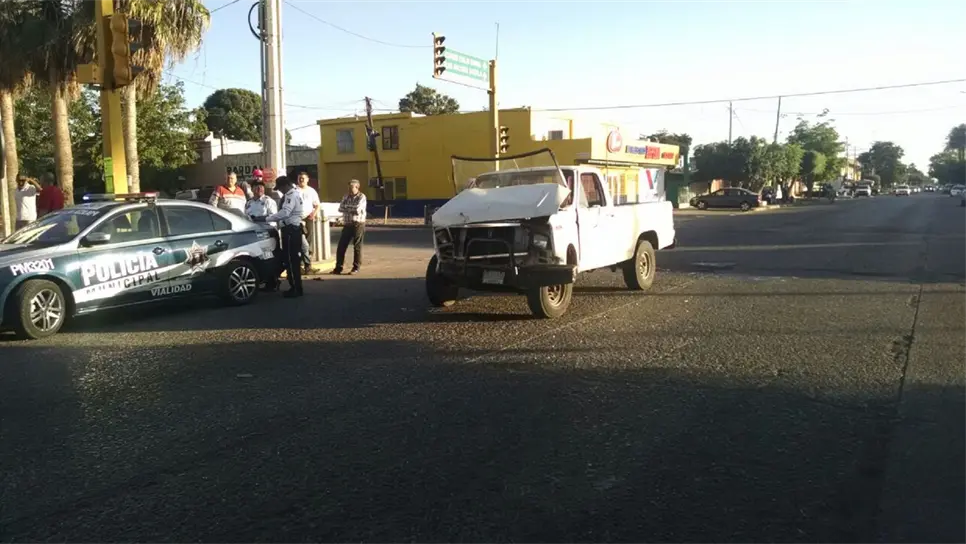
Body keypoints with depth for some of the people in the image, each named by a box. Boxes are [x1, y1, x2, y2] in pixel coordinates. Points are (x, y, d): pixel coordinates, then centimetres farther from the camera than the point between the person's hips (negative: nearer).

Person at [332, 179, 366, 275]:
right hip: (347, 224, 6)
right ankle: (338, 267, 10)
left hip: (358, 224, -5)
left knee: (357, 247, 0)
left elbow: (357, 210, -18)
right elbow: (340, 208, 2)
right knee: (341, 246, 3)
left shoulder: (361, 197, -5)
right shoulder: (346, 196, 13)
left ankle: (356, 268, 9)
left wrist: (347, 207, -5)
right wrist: (352, 209, -10)